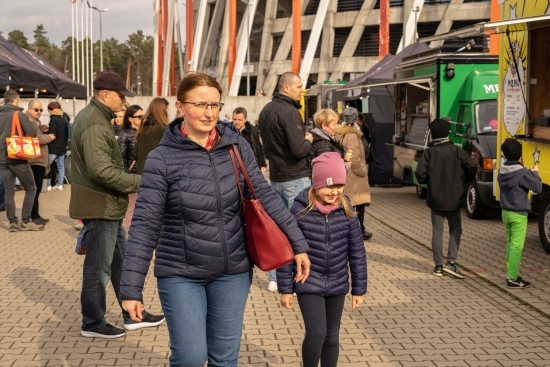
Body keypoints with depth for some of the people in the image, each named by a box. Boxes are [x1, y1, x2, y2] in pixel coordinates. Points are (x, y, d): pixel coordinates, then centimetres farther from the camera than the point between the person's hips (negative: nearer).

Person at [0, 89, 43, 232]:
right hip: (18, 158, -6)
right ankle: (26, 221, 2)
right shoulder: (20, 115, -10)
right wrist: (29, 123, 4)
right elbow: (34, 133, -13)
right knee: (31, 189, 5)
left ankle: (13, 222, 5)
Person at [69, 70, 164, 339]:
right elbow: (102, 171, -29)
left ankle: (133, 315, 27)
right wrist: (140, 183, -21)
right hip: (99, 207, -11)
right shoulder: (95, 125, -21)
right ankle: (92, 323, 14)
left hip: (107, 206, 11)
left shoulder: (94, 117, 13)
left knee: (121, 261, 17)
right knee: (99, 267, 1)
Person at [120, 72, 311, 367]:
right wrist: (131, 288, -13)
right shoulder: (162, 158, -11)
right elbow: (145, 223, -12)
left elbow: (264, 195, 4)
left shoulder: (236, 146, -2)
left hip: (233, 271, 3)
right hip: (181, 274, -3)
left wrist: (298, 244, 1)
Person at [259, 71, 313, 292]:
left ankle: (274, 279, 18)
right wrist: (308, 140, -3)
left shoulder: (266, 111, 12)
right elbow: (299, 150, -22)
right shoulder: (289, 112, -17)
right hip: (295, 177, -9)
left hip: (275, 177, 9)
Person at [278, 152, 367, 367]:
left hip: (337, 285, 4)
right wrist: (286, 288, -6)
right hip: (309, 284, -3)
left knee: (332, 336, 13)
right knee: (317, 333, -12)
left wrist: (359, 289, 4)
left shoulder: (347, 212, -4)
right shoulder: (300, 210, -13)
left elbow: (357, 253, 3)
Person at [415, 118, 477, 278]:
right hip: (454, 199, 0)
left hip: (435, 199, 0)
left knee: (437, 231, 8)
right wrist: (463, 180, 6)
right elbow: (471, 167, -12)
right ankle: (451, 262, 0)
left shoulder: (429, 152, -7)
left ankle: (438, 265, 10)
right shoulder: (456, 150, -4)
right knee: (455, 229, 12)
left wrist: (429, 181, 7)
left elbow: (420, 174, -14)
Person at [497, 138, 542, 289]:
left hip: (506, 212, 8)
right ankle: (512, 279, -3)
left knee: (510, 243, 16)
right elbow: (537, 187, -15)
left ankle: (512, 274, 22)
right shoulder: (522, 173, -17)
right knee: (516, 246, -4)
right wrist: (535, 173, -1)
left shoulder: (502, 171, 5)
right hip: (518, 214, -7)